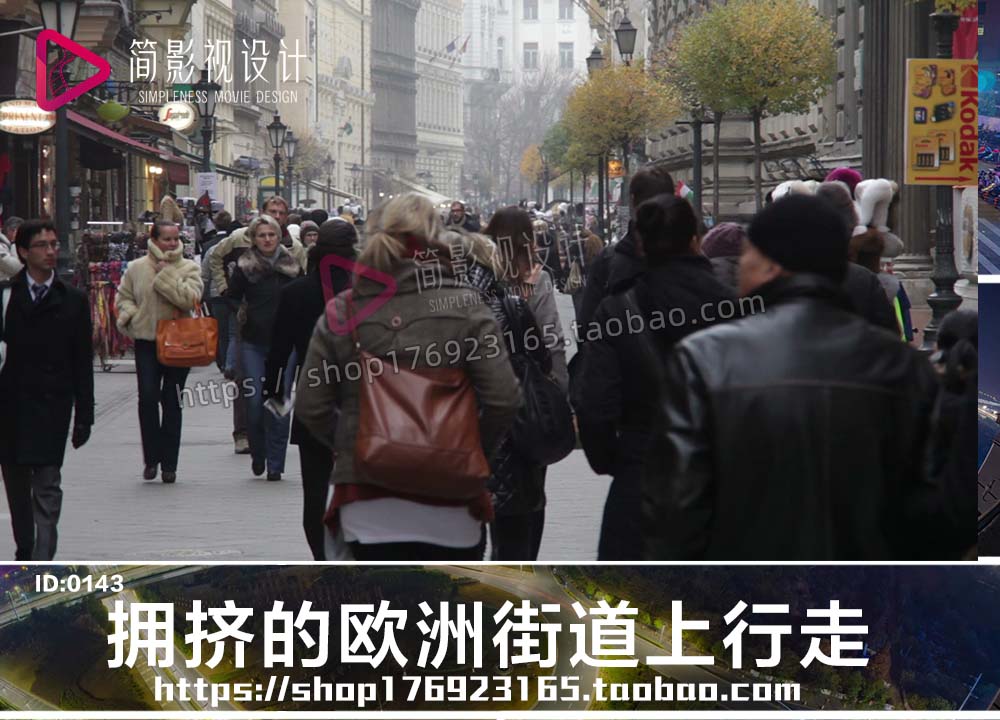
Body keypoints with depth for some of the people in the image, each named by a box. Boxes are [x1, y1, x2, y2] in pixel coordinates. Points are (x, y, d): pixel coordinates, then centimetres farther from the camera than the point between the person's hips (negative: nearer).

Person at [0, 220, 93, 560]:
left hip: (52, 405, -1)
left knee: (47, 484, -9)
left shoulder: (73, 300, 4)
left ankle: (42, 557, -13)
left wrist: (84, 416, 2)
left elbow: (83, 362, 5)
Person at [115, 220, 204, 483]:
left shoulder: (189, 268, 1)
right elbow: (123, 297, 14)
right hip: (146, 342, 1)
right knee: (147, 397, -11)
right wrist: (131, 316, -5)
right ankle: (151, 459, 2)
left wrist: (165, 274, -13)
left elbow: (190, 298, -15)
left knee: (172, 402, 5)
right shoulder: (136, 268, 5)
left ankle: (169, 463, 13)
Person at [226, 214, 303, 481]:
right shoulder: (244, 266, 3)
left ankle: (275, 463, 4)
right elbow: (231, 298, 6)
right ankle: (258, 453, 20)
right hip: (253, 343, 0)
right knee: (255, 401, -3)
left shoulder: (291, 266, 6)